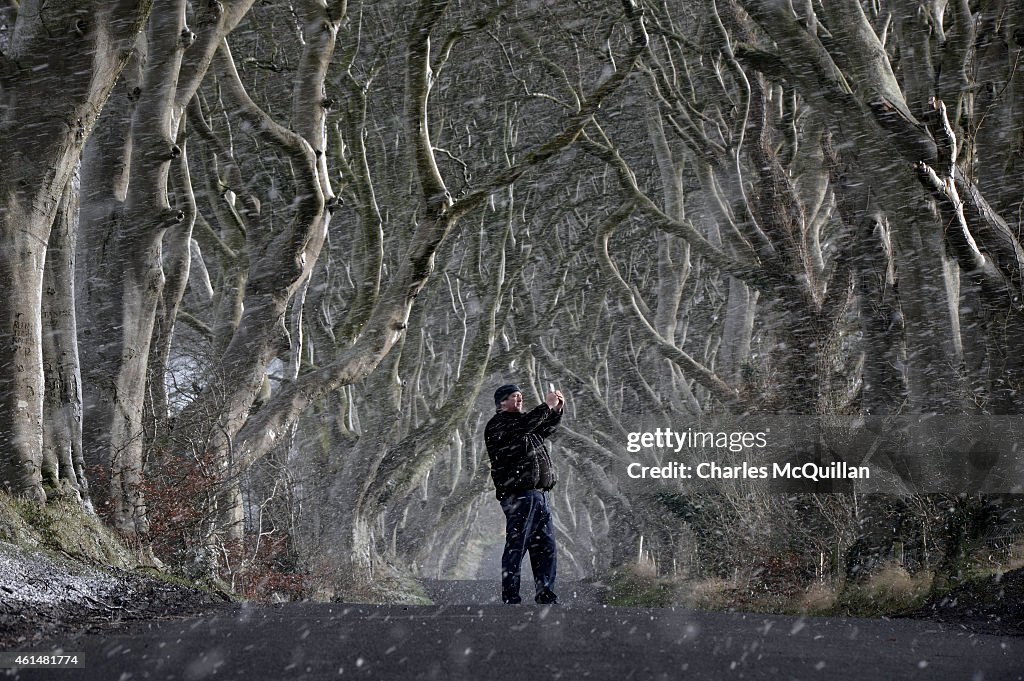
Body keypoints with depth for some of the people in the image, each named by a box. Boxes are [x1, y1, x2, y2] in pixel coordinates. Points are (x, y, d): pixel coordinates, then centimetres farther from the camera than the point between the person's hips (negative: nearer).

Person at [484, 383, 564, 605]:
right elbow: (524, 425, -23)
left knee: (546, 548, 8)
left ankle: (546, 597, 13)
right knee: (516, 547, -9)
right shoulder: (498, 424, -4)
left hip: (538, 494, 9)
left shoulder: (518, 422, 24)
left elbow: (546, 429, 37)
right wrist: (547, 405, -15)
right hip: (518, 495, -9)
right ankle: (510, 600, -8)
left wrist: (557, 409, 20)